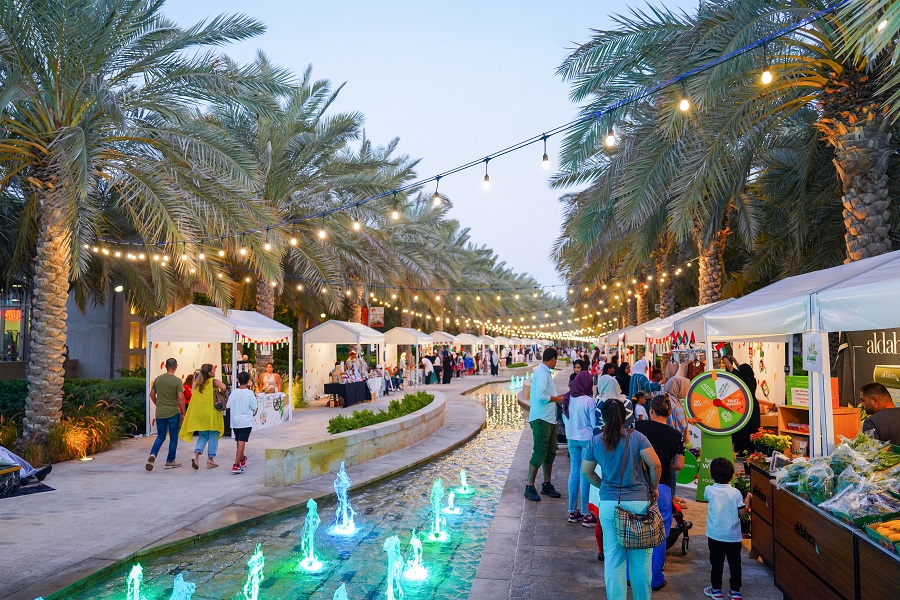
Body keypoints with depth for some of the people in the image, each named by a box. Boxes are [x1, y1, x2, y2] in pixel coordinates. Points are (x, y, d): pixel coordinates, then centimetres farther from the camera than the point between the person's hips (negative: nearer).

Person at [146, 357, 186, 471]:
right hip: (173, 413, -4)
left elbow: (152, 394, 12)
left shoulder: (158, 379, 3)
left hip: (159, 413, 4)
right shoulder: (177, 381, -12)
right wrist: (183, 412, -4)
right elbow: (181, 398, -15)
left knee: (160, 436, 15)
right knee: (173, 438, 9)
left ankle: (153, 454, -8)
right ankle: (170, 461, 16)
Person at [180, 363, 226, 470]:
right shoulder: (213, 381, -7)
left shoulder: (198, 383, 10)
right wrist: (220, 393, -4)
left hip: (200, 415, 5)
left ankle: (196, 455, -6)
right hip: (211, 414, -5)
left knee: (202, 436, 14)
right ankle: (210, 460, 7)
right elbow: (223, 387, -23)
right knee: (213, 437, 6)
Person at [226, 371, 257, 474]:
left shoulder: (233, 392, 1)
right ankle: (236, 466, -14)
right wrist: (254, 414, 15)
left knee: (239, 442, 21)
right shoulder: (249, 393, -10)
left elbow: (228, 406, 6)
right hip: (246, 422, -5)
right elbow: (255, 407, -6)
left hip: (235, 422, 5)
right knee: (242, 443, -7)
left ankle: (242, 460, 40)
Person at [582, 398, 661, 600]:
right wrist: (654, 487, 2)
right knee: (641, 557, 11)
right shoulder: (637, 437, -5)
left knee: (613, 558, 7)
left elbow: (586, 472, 8)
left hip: (609, 504, 1)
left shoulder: (595, 441, 1)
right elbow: (655, 464, -14)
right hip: (639, 502, -1)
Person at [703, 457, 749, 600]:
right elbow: (742, 512, -5)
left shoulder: (709, 490, -8)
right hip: (733, 535, 1)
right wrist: (747, 499, 11)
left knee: (717, 563, 9)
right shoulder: (735, 492, -9)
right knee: (735, 563, 13)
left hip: (715, 535, -1)